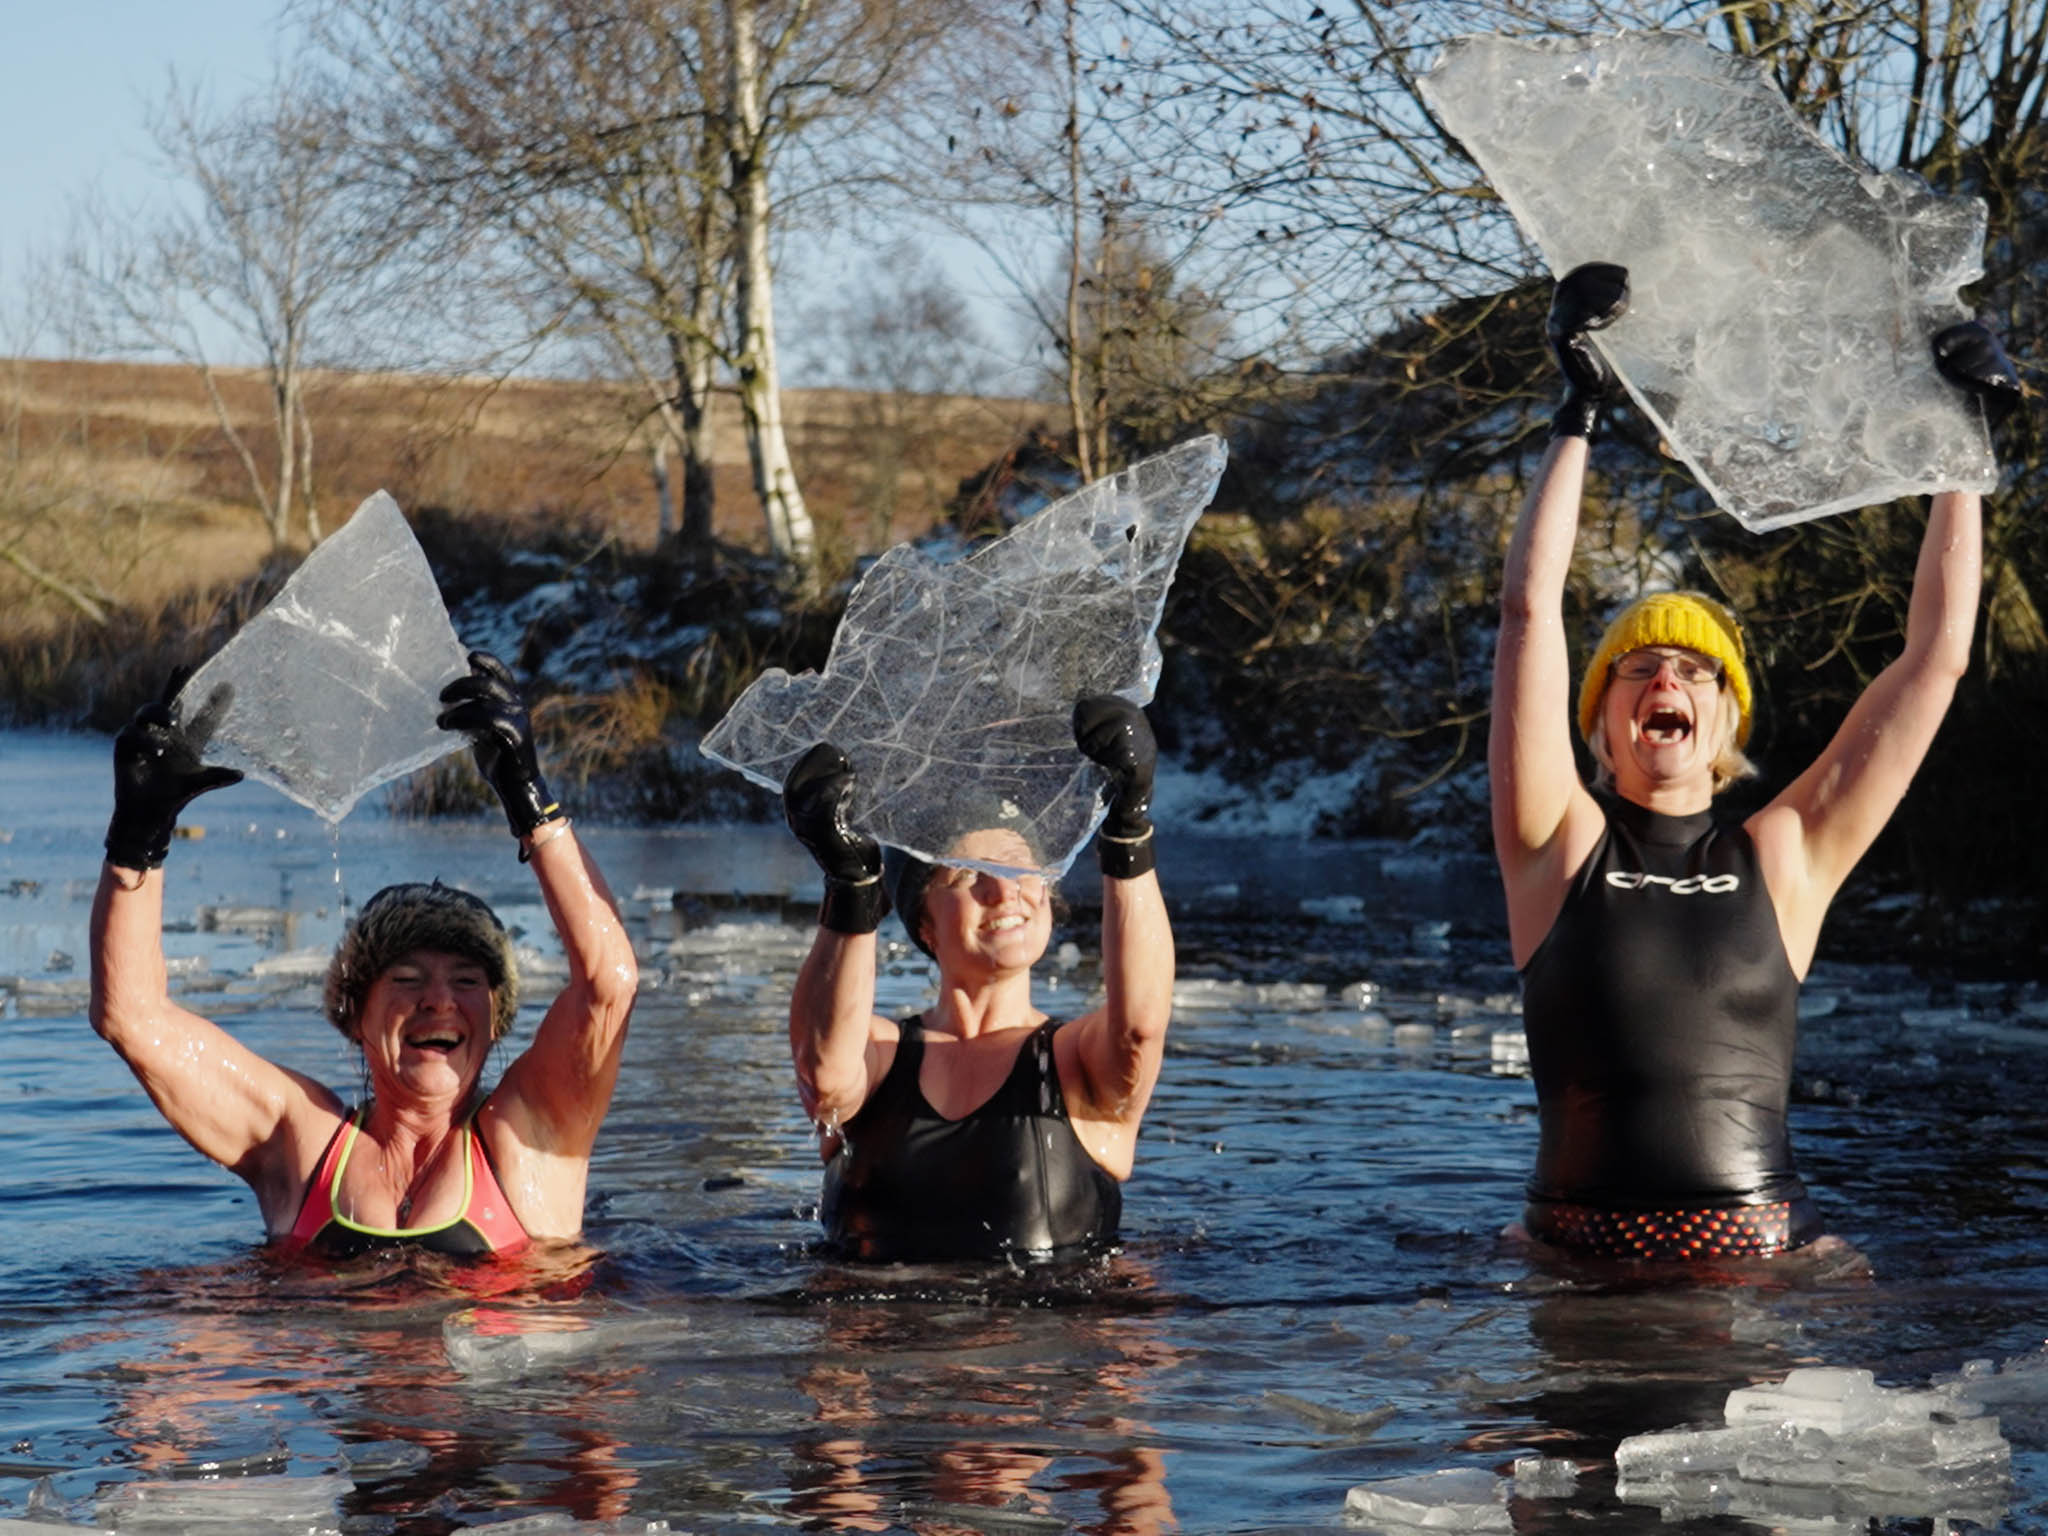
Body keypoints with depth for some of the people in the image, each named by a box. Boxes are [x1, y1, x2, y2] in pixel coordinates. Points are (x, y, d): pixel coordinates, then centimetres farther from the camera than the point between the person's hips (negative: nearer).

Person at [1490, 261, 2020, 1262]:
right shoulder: (1560, 847, 8)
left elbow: (1937, 656, 13)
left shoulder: (1782, 861, 11)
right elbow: (1531, 608, 3)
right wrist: (1579, 412, 6)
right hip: (1581, 1255, 0)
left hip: (1760, 1256, 0)